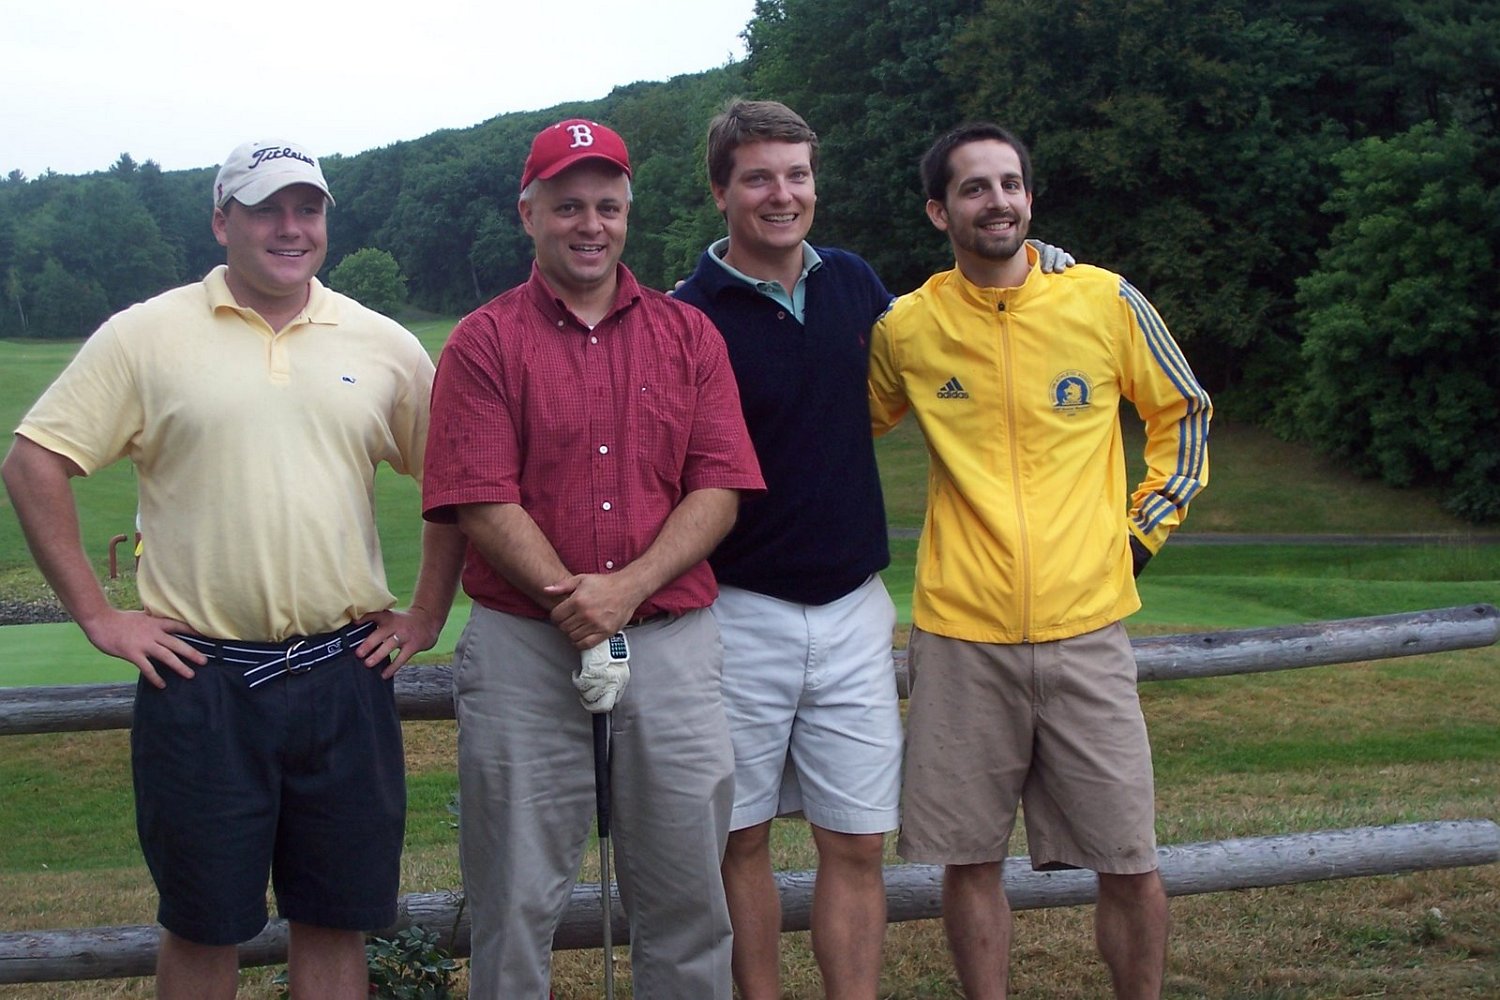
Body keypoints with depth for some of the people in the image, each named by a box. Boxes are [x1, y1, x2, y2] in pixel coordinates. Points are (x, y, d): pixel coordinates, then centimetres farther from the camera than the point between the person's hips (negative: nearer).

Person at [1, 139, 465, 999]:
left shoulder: (386, 346, 6)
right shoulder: (148, 334, 0)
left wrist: (427, 616, 8)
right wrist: (96, 614, -5)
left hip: (345, 673, 2)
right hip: (200, 676, -2)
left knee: (336, 921, 10)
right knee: (204, 927, 9)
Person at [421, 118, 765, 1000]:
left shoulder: (689, 334, 9)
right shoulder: (485, 342, 2)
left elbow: (719, 490, 0)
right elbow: (484, 504, -7)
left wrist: (626, 589, -13)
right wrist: (572, 600, -17)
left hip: (673, 640, 2)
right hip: (524, 650, -2)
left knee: (688, 895, 10)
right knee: (517, 901, 7)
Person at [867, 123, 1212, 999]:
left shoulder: (1108, 303, 0)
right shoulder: (906, 328, 1)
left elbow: (1185, 415, 14)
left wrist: (1144, 531, 7)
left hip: (1087, 628, 0)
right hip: (959, 637, 0)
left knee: (1131, 863, 3)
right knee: (969, 859, 7)